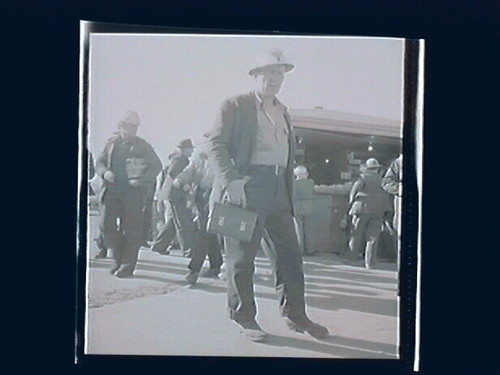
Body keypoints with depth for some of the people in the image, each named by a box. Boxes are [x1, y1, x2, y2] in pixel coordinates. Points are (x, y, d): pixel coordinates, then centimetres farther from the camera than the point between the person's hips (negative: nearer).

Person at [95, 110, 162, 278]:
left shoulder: (143, 146, 6)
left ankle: (128, 265, 4)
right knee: (107, 225, -4)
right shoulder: (112, 143, 13)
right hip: (112, 189, 3)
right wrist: (104, 172, -8)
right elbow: (99, 162, 15)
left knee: (132, 229, -3)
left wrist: (142, 179, -12)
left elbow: (156, 165, 4)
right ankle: (118, 259, 14)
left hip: (134, 191, -2)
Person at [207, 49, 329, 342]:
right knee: (242, 255, -1)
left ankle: (295, 314, 17)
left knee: (290, 253, 6)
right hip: (247, 186, -6)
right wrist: (231, 180, -19)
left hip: (279, 188, 7)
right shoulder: (236, 105, 0)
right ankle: (244, 318, 10)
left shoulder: (283, 111, 21)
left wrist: (290, 190, 15)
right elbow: (216, 144, -7)